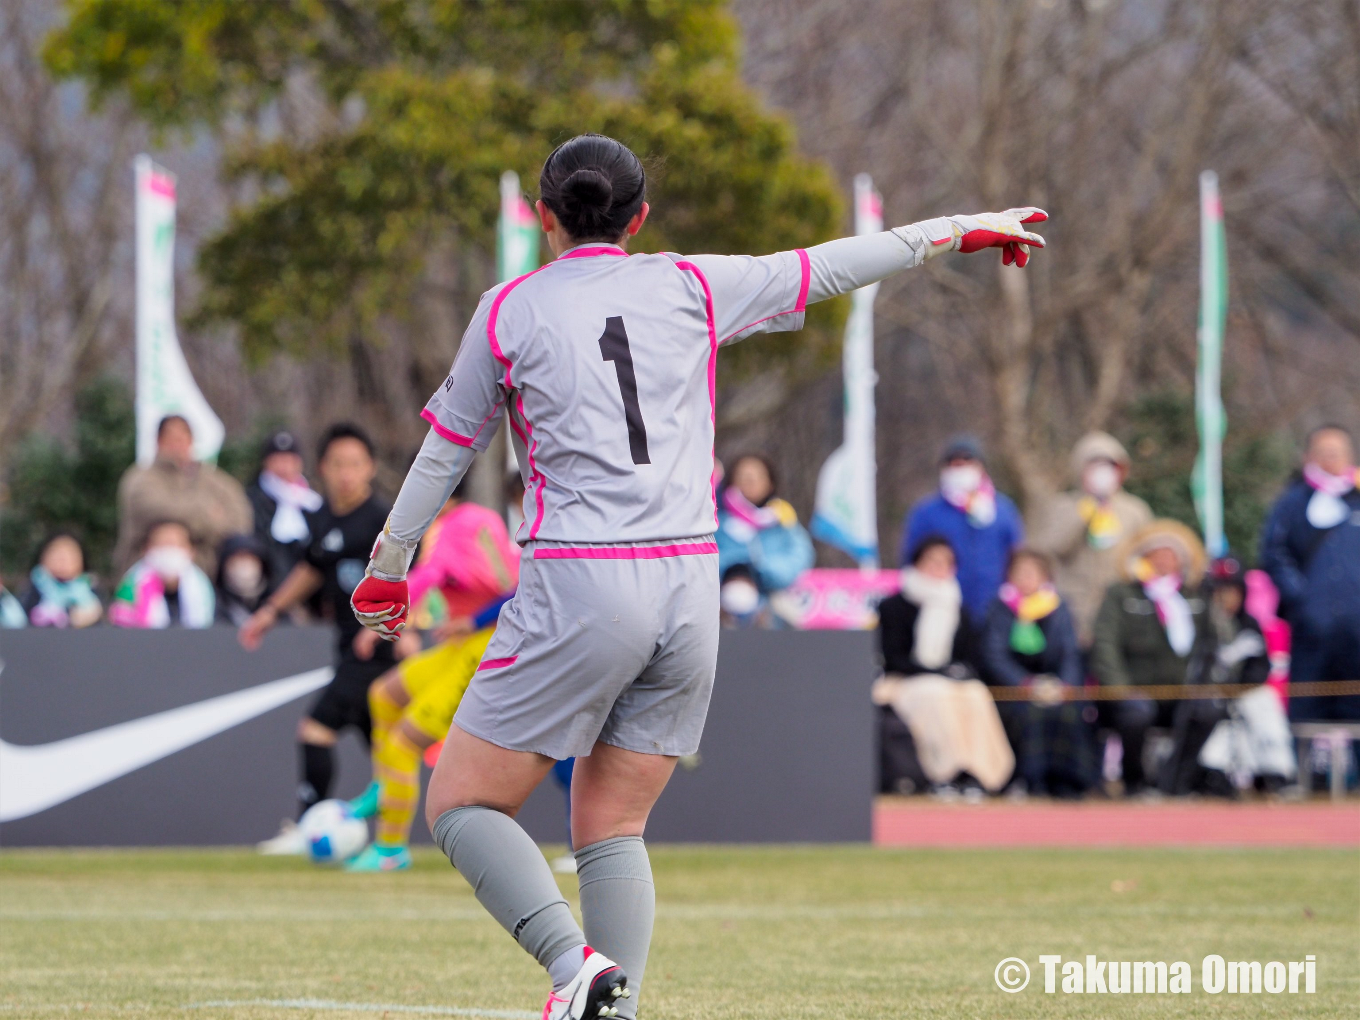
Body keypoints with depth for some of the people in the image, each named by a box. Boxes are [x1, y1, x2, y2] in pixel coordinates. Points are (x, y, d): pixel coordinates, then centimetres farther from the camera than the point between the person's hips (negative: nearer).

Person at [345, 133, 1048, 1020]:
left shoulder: (510, 311, 4)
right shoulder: (693, 289, 9)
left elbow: (446, 453, 11)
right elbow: (827, 269, 19)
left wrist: (386, 570, 23)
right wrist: (960, 232, 32)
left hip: (577, 587, -4)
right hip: (689, 592, 4)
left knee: (461, 804, 2)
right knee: (613, 828, 12)